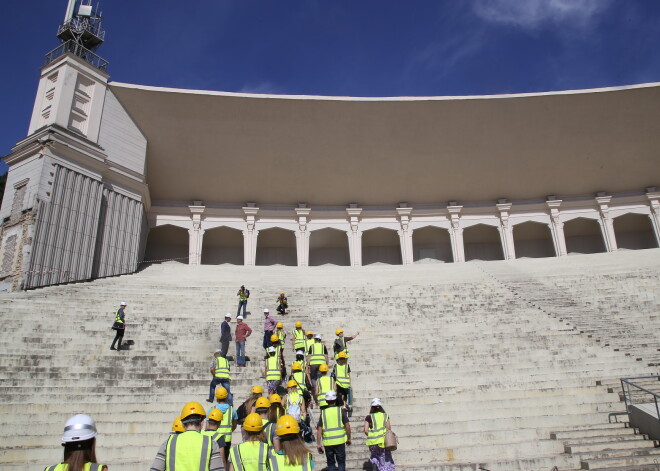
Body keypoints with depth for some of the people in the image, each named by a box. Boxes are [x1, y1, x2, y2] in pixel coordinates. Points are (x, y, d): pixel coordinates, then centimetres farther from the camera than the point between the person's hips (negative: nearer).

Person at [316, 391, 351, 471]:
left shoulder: (323, 413, 2)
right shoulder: (340, 410, -1)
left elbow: (319, 430, -1)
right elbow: (347, 426, -5)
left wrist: (318, 444, 3)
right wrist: (349, 438, 8)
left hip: (328, 443, 1)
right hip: (340, 441, -1)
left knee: (331, 464, 13)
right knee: (341, 462, 9)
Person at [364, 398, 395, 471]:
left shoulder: (369, 417, 0)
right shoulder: (385, 415, 3)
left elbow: (366, 430, -7)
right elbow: (389, 428, -1)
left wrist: (371, 436, 9)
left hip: (374, 442, 0)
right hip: (384, 442, 0)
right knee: (387, 459, 11)